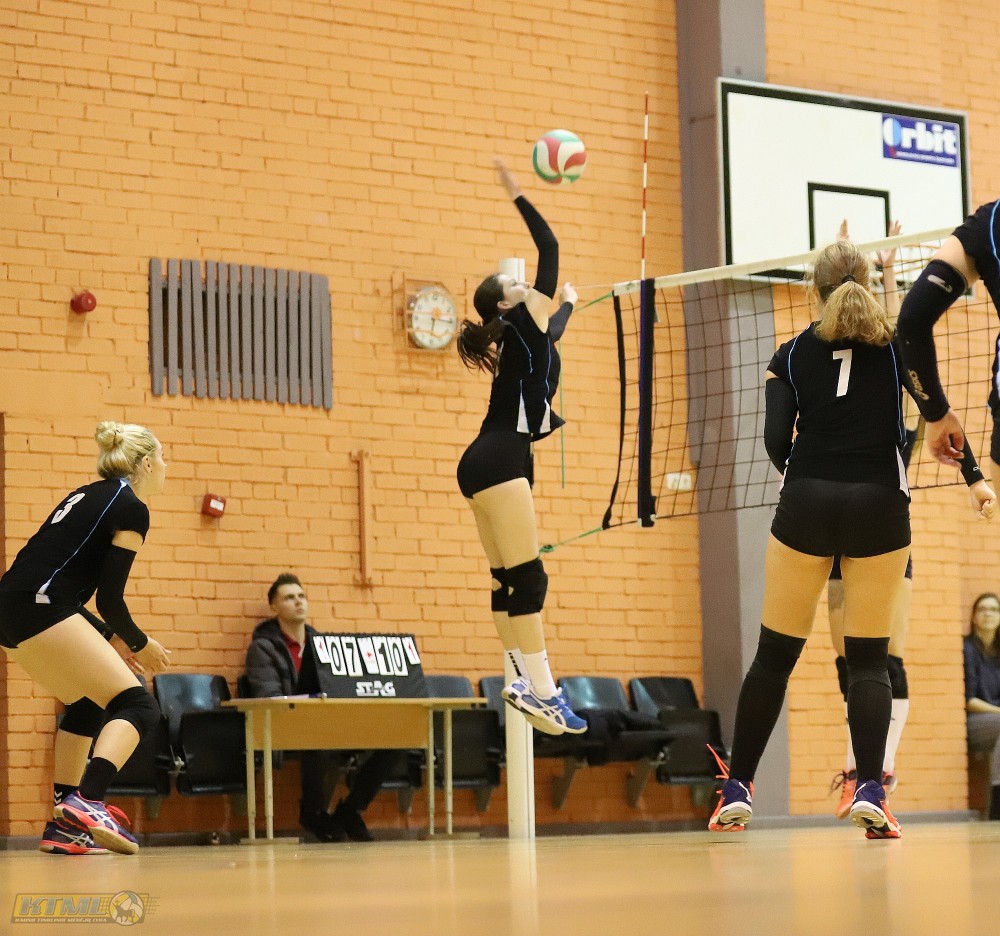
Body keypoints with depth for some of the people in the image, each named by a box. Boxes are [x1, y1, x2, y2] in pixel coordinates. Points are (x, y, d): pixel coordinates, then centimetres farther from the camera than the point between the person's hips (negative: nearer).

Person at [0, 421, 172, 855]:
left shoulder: (92, 495, 25)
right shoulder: (132, 509, -2)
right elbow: (110, 598, -6)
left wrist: (117, 639, 28)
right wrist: (140, 645, 11)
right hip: (40, 608, -9)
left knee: (86, 705, 24)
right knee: (137, 705, -8)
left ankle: (64, 826, 21)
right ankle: (87, 803, -28)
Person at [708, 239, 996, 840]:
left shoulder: (792, 355, 8)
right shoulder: (895, 341, 7)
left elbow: (776, 439, -1)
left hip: (806, 502, 1)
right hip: (879, 504, -1)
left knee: (775, 655, 9)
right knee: (870, 659, 4)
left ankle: (737, 791, 9)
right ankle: (870, 791, -11)